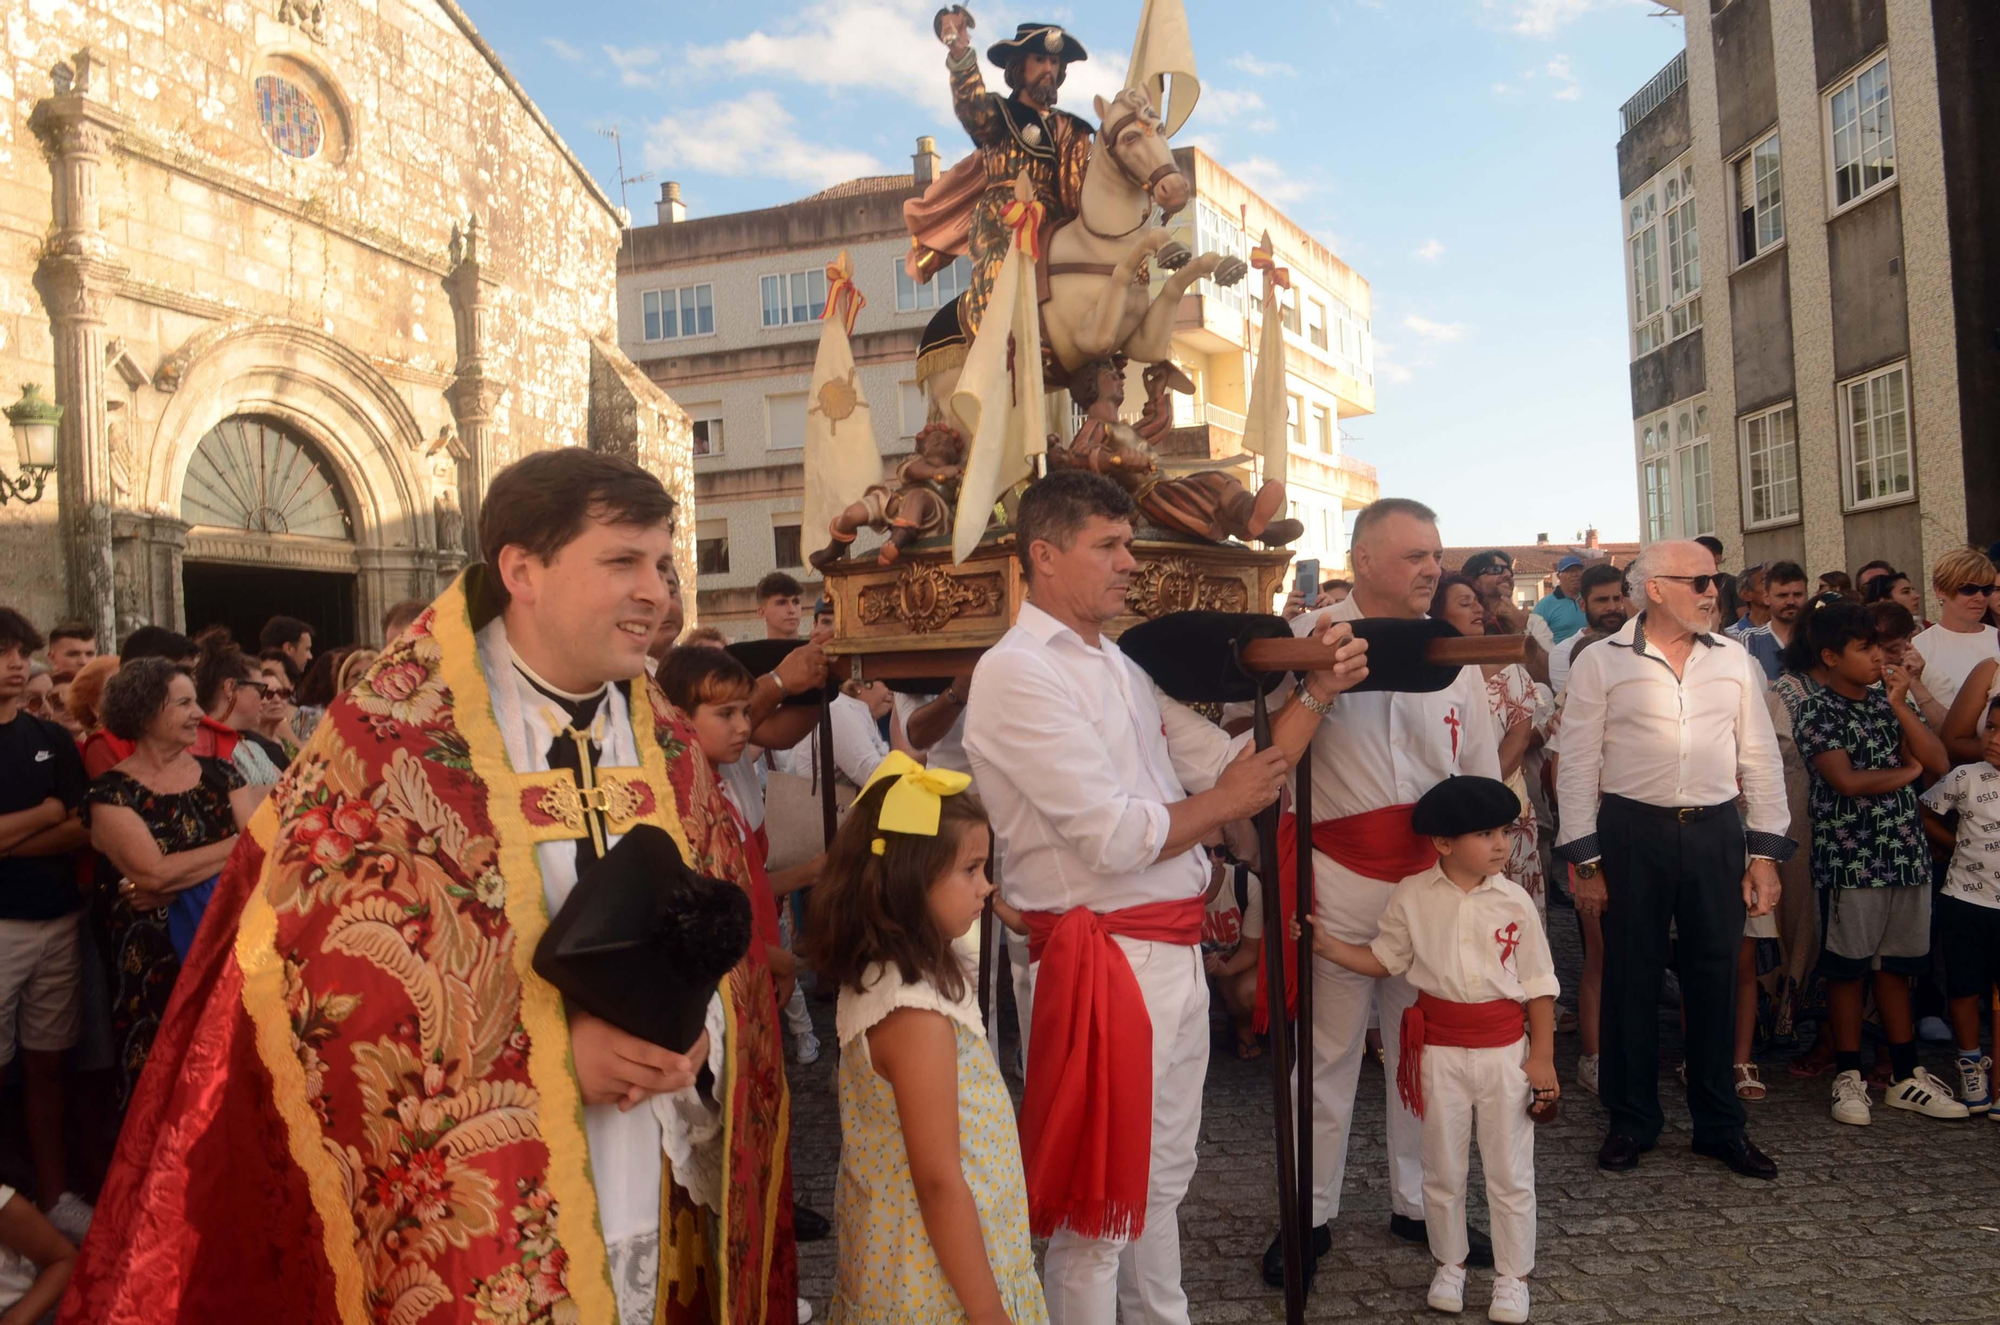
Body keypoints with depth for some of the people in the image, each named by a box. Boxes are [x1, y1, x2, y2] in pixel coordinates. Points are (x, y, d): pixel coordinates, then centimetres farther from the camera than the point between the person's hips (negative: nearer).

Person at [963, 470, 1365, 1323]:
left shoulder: (1121, 668, 12)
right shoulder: (1017, 672, -15)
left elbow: (1238, 768, 13)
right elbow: (1113, 836, -21)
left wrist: (1316, 692, 0)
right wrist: (1226, 803, -6)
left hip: (1176, 953, 9)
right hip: (1103, 957, -8)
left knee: (1162, 1180, 23)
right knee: (1102, 1195, 7)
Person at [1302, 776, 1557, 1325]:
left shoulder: (1514, 901, -7)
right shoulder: (1412, 897, -7)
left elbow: (1538, 984, -1)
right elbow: (1384, 960, 3)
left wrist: (1542, 1056, -3)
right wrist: (1327, 944, -10)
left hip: (1504, 1048, 0)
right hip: (1440, 1048, 0)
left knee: (1510, 1172, 10)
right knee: (1442, 1169, 13)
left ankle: (1513, 1276, 27)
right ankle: (1449, 1266, 33)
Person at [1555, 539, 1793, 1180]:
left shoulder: (1734, 660, 8)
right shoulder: (1600, 662, -2)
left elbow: (1761, 758, 10)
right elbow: (1577, 766, -2)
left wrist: (1766, 853, 5)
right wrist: (1584, 862, -5)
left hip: (1716, 833, 3)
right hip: (1631, 833, -3)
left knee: (1715, 977, 10)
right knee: (1630, 977, 6)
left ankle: (1720, 1124, 25)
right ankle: (1632, 1120, 21)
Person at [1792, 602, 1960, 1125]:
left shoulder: (1885, 701, 10)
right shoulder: (1817, 710, -7)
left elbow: (1938, 761, 3)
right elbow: (1845, 780, -16)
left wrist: (1901, 707, -5)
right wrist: (1907, 771, -1)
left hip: (1906, 855, 5)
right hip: (1850, 860, -5)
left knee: (1896, 966, 13)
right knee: (1848, 968, 4)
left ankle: (1906, 1077, 22)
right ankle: (1849, 1077, 14)